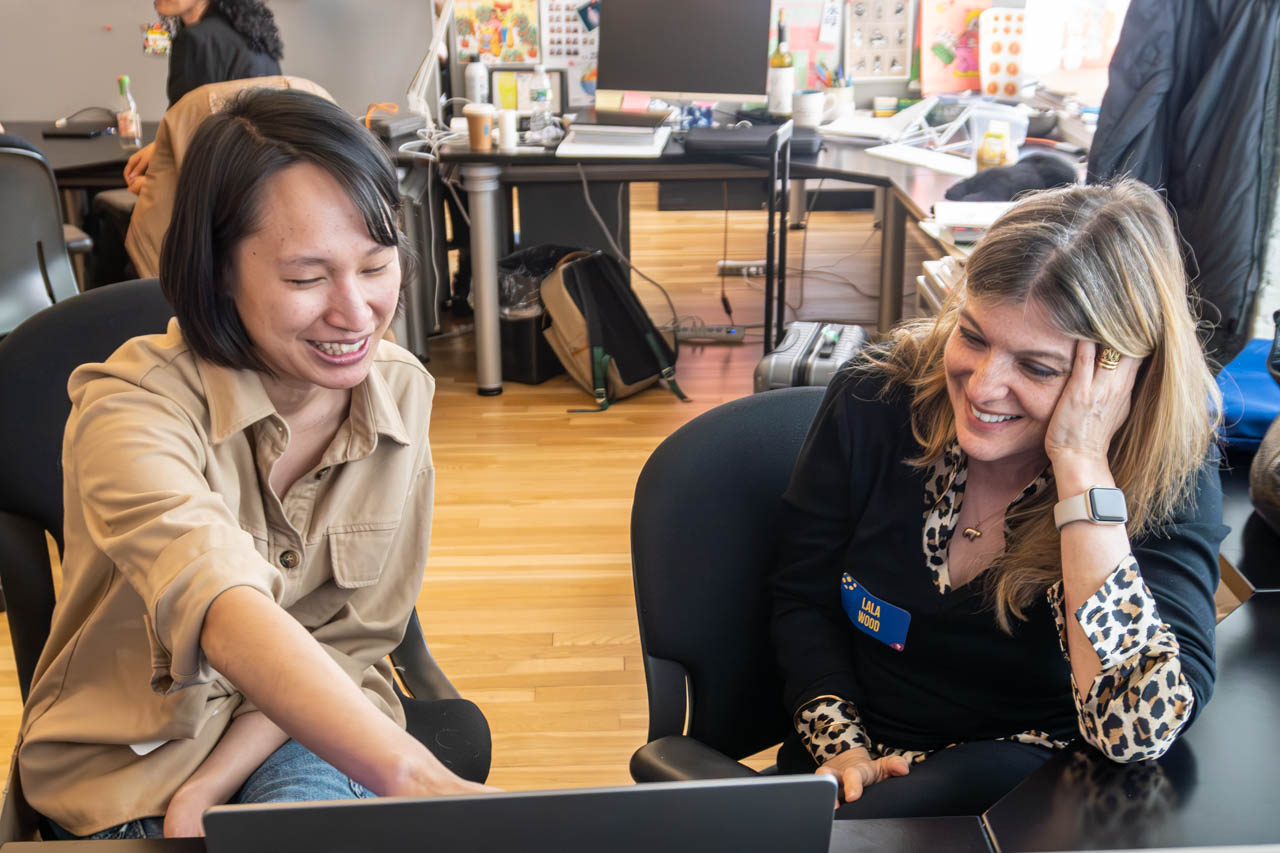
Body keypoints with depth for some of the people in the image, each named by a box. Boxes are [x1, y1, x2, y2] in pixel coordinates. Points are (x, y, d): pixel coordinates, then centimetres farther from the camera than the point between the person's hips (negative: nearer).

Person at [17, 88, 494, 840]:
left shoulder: (401, 392, -8)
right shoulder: (133, 408, -22)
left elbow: (350, 636, -3)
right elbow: (223, 611, -40)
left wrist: (209, 787, -15)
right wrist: (413, 775, -55)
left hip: (312, 726, 3)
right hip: (132, 756, -2)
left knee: (309, 808, -29)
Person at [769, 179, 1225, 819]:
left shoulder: (1170, 476, -17)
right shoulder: (878, 397, -11)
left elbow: (1137, 731, -31)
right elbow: (801, 599, 1)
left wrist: (1082, 465, -31)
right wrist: (842, 746, -13)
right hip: (858, 755, 4)